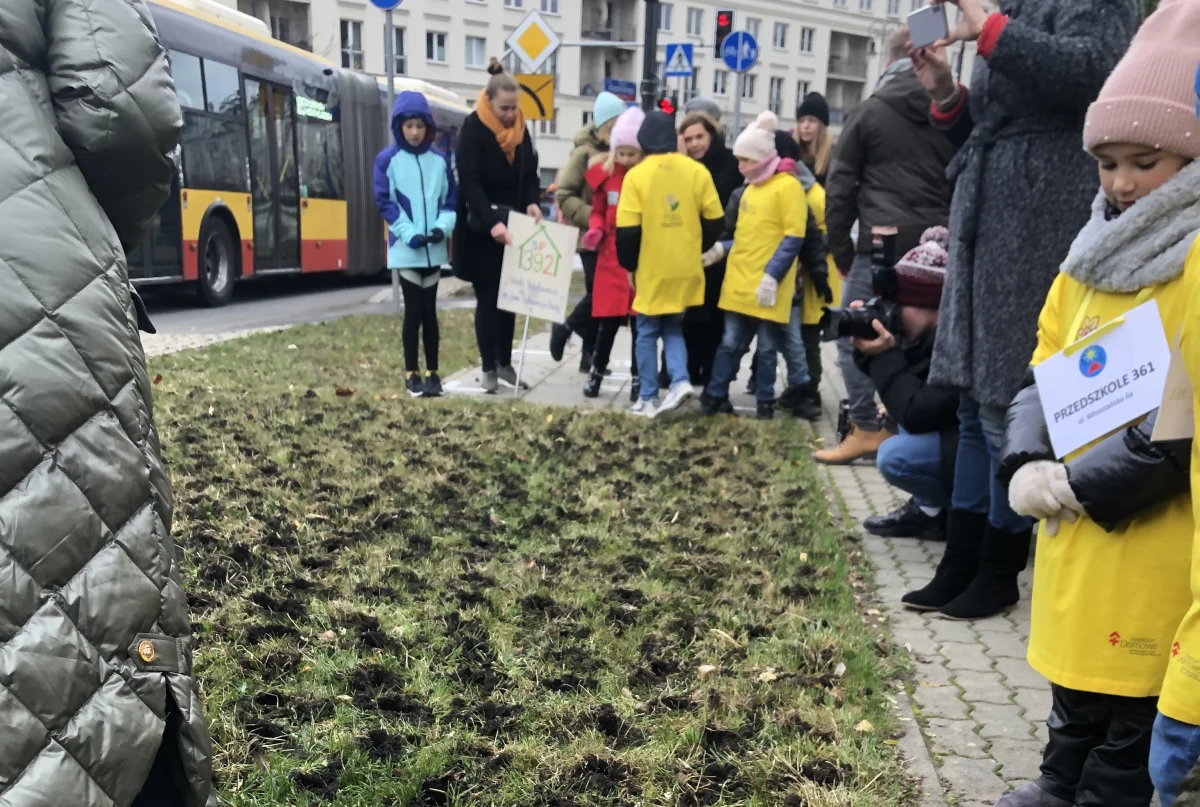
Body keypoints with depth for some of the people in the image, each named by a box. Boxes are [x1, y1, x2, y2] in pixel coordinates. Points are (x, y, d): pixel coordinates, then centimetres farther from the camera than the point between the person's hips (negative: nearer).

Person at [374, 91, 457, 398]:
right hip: (405, 248, -2)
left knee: (430, 311, 9)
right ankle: (412, 373, 10)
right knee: (413, 311, 0)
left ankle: (432, 372, 16)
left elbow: (451, 198, 8)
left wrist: (443, 226, -10)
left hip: (434, 248, 3)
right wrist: (409, 234, -15)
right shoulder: (387, 160, -2)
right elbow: (385, 202, -5)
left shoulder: (440, 160, 7)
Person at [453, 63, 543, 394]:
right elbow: (469, 182, -20)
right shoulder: (473, 129, -13)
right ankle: (489, 368, 9)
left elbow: (529, 172, 11)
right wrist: (491, 222, -31)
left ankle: (505, 363, 19)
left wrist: (531, 202, -10)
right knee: (487, 299, 1)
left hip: (512, 226, 5)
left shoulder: (520, 127, 6)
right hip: (482, 230, -5)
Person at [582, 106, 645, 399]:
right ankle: (597, 372, 21)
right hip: (611, 257, 2)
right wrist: (595, 230, -7)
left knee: (640, 321, 5)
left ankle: (638, 378, 17)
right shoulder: (605, 173, 3)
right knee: (609, 319, 5)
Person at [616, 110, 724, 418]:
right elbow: (714, 221, 1)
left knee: (648, 333, 11)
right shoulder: (697, 171, -1)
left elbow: (627, 230, -12)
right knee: (673, 327, 18)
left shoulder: (636, 175, -9)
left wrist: (629, 265, 4)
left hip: (652, 270, -3)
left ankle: (648, 399, 12)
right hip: (686, 269, 3)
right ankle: (681, 381, -1)